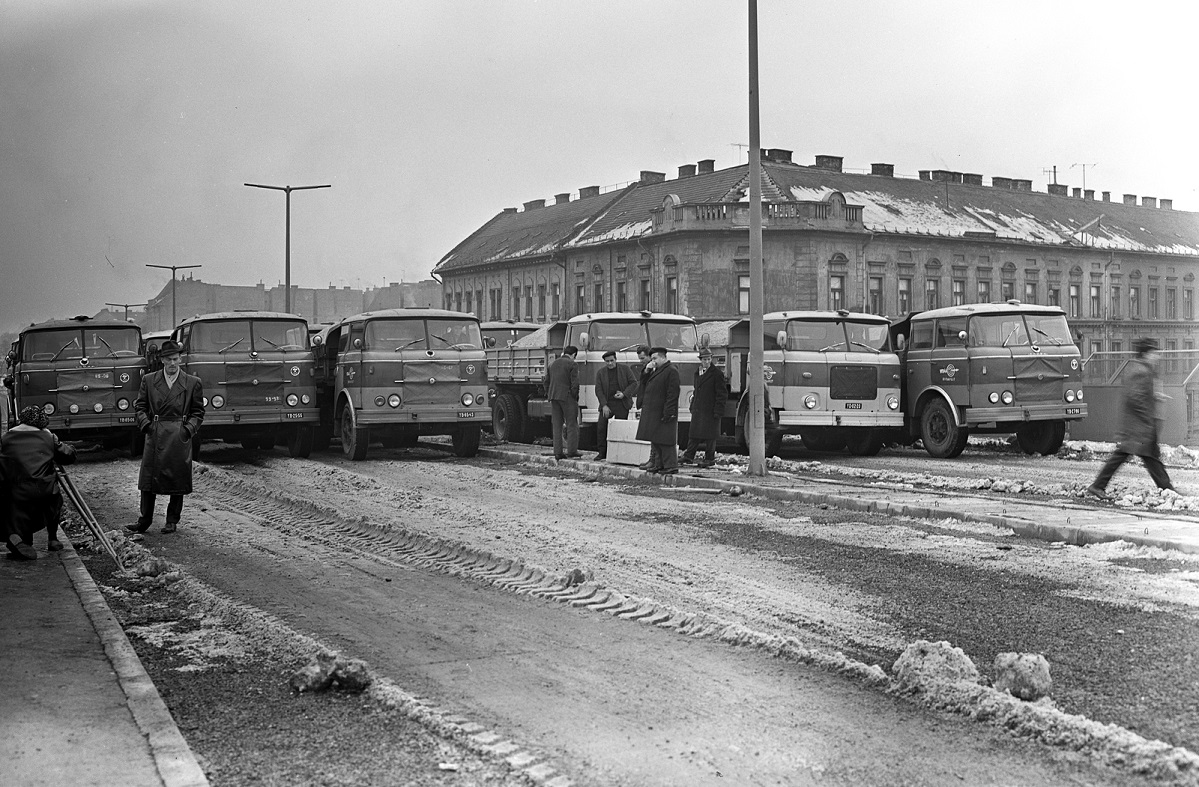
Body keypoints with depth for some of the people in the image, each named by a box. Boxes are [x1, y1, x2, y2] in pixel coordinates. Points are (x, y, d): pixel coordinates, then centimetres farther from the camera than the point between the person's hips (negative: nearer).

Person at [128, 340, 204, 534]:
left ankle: (172, 521, 14)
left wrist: (189, 429, -6)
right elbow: (139, 407, 11)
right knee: (148, 480, 1)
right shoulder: (149, 380, 8)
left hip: (180, 437, -1)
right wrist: (146, 424, -4)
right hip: (154, 436, 1)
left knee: (178, 481, 3)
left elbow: (198, 412, 8)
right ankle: (144, 522, 8)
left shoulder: (192, 383, 4)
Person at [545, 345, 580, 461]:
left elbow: (547, 382, 15)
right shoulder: (573, 365, -6)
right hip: (567, 397, -6)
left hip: (553, 398, 6)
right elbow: (574, 384, -12)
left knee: (557, 425, 7)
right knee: (572, 425, 1)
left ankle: (558, 452, 4)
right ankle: (572, 451, -2)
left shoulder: (553, 364, 15)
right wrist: (575, 398, -4)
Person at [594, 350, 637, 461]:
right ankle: (602, 453, 4)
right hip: (607, 404, 2)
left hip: (622, 405, -2)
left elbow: (634, 383, 3)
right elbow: (598, 390, 1)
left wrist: (624, 394, -12)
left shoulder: (625, 370, 5)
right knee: (601, 428, -5)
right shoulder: (600, 373, 7)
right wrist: (604, 405, -9)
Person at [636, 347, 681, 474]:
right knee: (655, 440, 12)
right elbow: (645, 388, 24)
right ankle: (658, 464, 18)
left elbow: (673, 393, -18)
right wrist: (646, 372, 9)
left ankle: (671, 466, -1)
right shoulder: (656, 371, 18)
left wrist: (668, 412, -21)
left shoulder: (671, 371, -13)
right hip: (653, 412, 10)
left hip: (663, 413, -10)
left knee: (665, 441, -6)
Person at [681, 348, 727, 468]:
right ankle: (688, 456, 14)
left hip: (710, 410, -6)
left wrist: (718, 410, -14)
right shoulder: (697, 373, 13)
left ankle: (709, 458, 9)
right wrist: (692, 406, 17)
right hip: (697, 409, 6)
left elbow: (722, 394, -9)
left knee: (709, 435, 0)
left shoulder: (717, 374, -9)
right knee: (694, 433, 9)